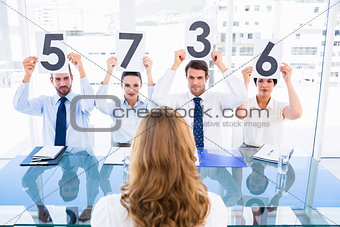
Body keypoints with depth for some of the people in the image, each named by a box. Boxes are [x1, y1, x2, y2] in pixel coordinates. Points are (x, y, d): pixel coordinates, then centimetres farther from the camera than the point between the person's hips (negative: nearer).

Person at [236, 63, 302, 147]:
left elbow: (297, 114, -19)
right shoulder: (247, 103, 0)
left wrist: (288, 81, -18)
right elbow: (240, 114, -22)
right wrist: (246, 82, -23)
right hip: (248, 151, 0)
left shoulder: (280, 107, 2)